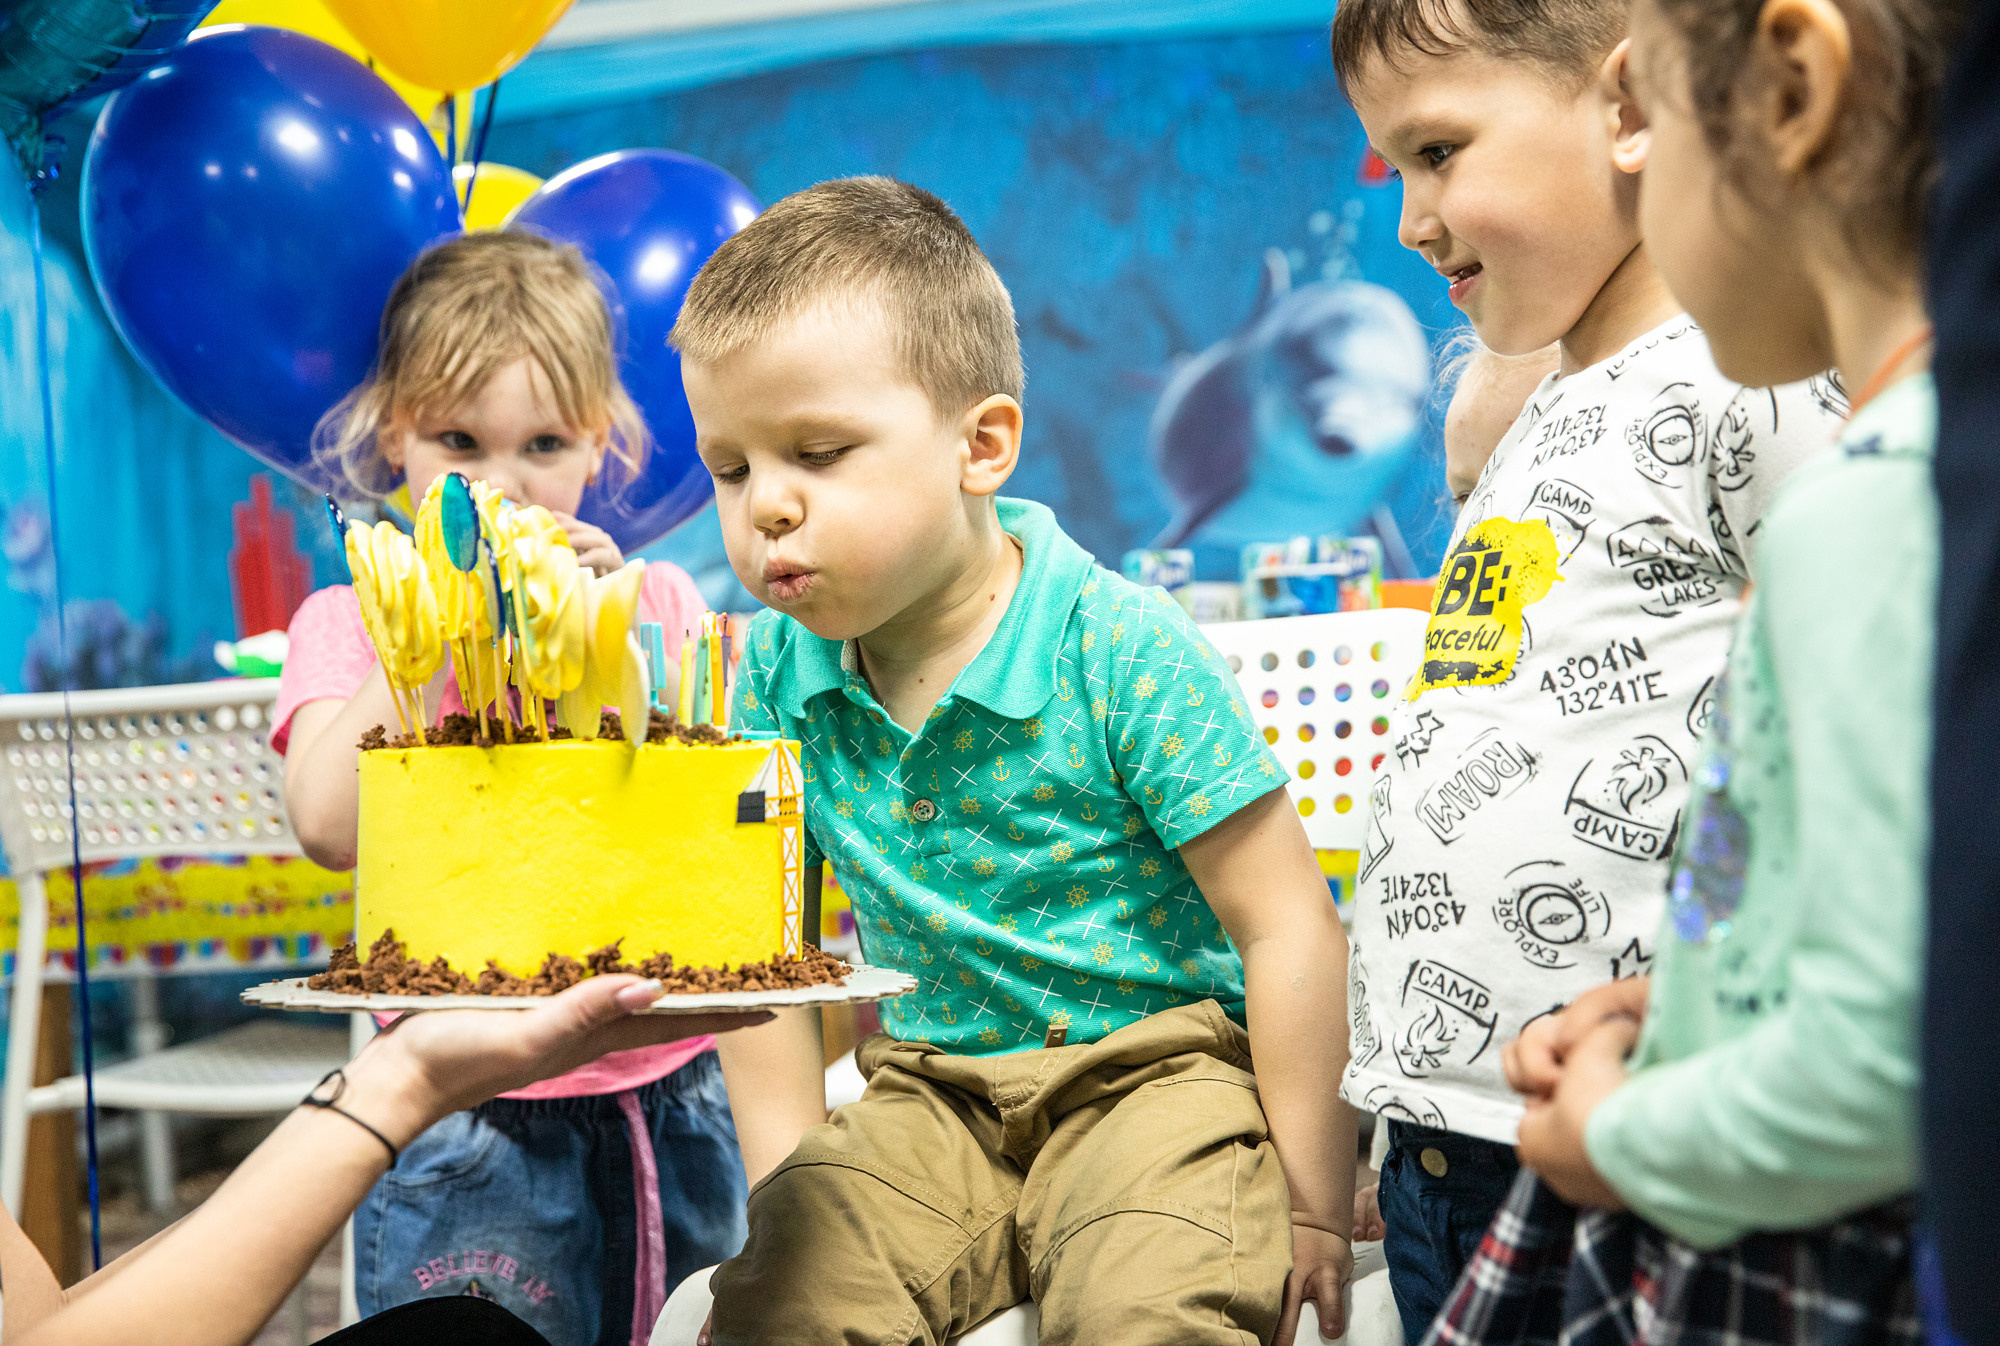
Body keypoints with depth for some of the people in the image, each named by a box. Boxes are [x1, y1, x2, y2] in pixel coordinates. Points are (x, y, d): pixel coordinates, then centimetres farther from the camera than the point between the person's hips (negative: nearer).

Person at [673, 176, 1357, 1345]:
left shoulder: (1118, 647, -17)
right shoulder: (783, 662, -2)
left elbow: (1287, 927, -13)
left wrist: (1313, 1206, -11)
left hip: (1160, 1063, -4)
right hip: (935, 1091, 4)